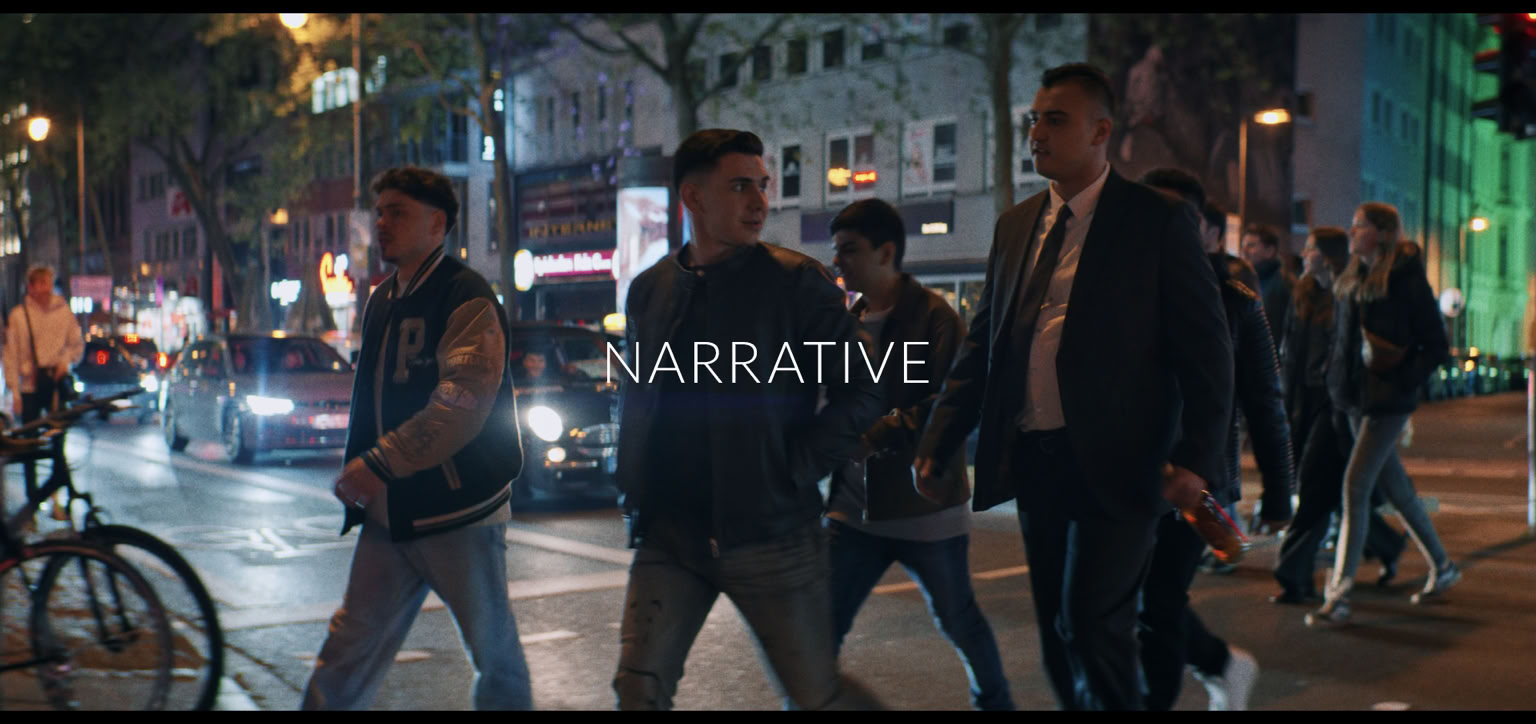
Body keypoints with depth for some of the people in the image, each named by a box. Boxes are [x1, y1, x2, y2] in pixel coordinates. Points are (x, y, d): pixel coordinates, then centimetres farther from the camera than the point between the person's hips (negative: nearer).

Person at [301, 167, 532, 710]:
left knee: (495, 654, 6)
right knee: (349, 647, 5)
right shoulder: (381, 301, 15)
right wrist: (356, 472, 14)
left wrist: (380, 464, -27)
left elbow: (464, 400, -24)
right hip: (389, 512, 7)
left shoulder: (465, 297, -12)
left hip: (458, 508, -7)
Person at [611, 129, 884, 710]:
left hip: (769, 532, -3)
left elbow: (861, 392, -6)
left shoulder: (795, 281, -5)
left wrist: (794, 471, -11)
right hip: (669, 532, 4)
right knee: (638, 688, -3)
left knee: (816, 695, 7)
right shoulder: (649, 290, 8)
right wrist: (635, 488, 8)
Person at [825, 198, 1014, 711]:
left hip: (925, 509, -5)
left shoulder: (932, 316, -11)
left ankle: (995, 700, 38)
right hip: (855, 509, 5)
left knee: (957, 620, 14)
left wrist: (879, 433, -28)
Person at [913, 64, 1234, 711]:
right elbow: (980, 347, 14)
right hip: (1033, 460, 6)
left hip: (1114, 464, -6)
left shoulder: (1158, 221, -4)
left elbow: (1205, 349, -6)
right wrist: (936, 445, 7)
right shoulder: (1014, 226, 13)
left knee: (1092, 624, -10)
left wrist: (1196, 459, -16)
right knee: (1057, 631, 13)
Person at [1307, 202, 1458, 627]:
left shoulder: (1407, 281, -9)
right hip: (1356, 399, 7)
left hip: (1387, 401, -7)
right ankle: (1442, 567, 33)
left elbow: (1437, 346, -7)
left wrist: (1402, 383, -14)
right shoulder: (1350, 281, 11)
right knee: (1393, 485, 15)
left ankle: (1338, 596, -10)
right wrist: (1338, 383, 7)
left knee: (1356, 485, -12)